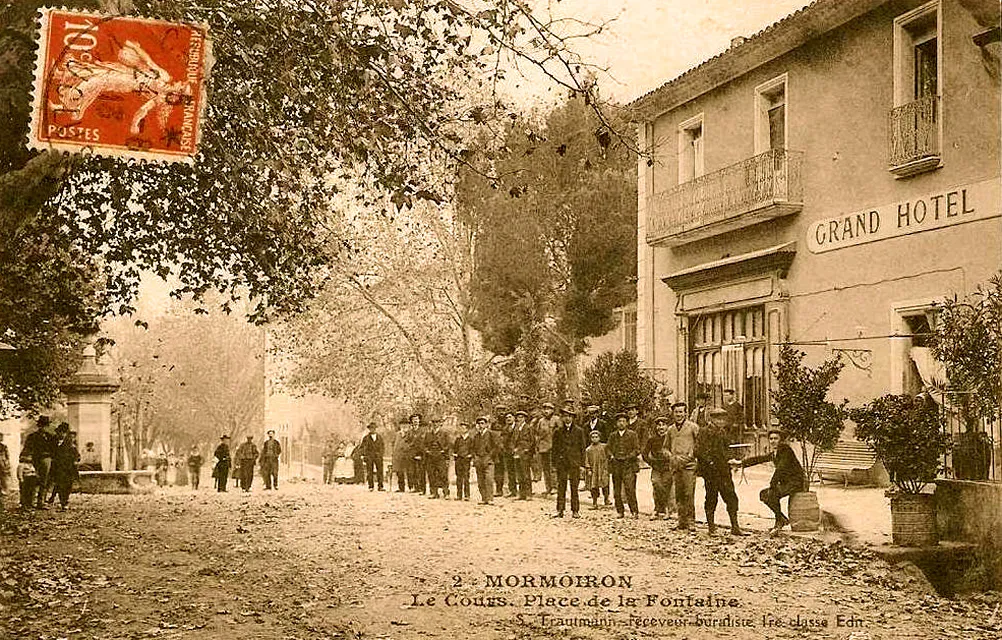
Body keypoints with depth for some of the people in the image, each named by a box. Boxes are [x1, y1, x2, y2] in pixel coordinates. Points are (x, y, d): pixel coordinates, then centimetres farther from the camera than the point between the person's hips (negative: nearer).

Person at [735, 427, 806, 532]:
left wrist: (771, 485, -20)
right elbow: (760, 459, 17)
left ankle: (780, 521, -9)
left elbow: (780, 469, -21)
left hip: (796, 481, -9)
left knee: (772, 494, -26)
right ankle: (783, 519, 7)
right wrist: (741, 463, 13)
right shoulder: (774, 452, 11)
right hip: (786, 482, 9)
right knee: (763, 494, 2)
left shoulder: (785, 450, -15)